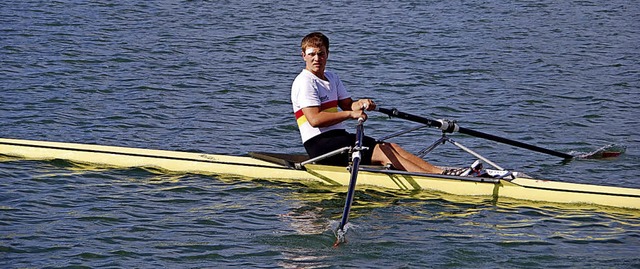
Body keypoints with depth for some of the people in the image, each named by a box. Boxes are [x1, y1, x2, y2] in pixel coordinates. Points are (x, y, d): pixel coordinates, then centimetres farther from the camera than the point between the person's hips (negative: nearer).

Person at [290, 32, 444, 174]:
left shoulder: (331, 78, 20)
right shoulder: (304, 82, -10)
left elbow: (348, 105, 15)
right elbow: (315, 119, -21)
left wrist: (361, 104, -9)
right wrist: (350, 114, -21)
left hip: (339, 137, 9)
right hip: (319, 145, -9)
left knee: (392, 148, -6)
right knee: (382, 152, -20)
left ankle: (439, 172, -17)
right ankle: (438, 178, -31)